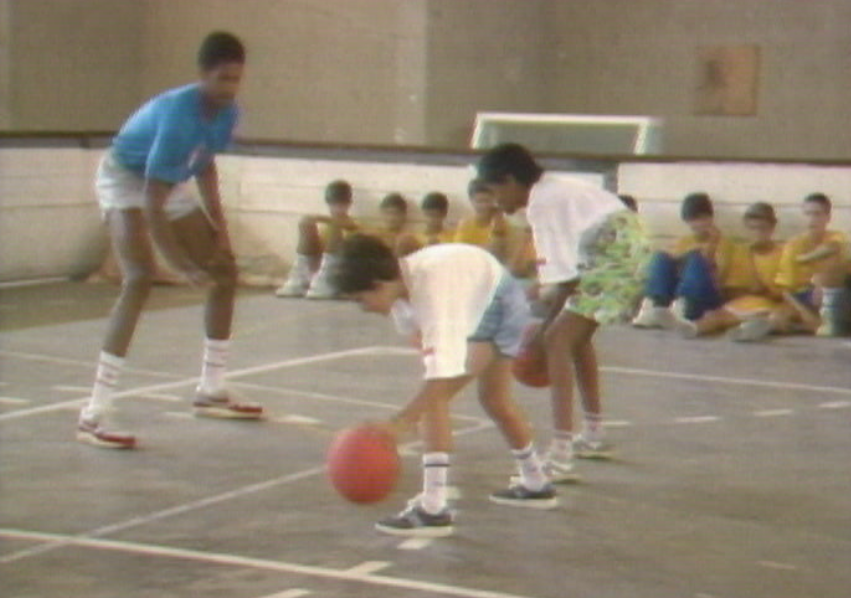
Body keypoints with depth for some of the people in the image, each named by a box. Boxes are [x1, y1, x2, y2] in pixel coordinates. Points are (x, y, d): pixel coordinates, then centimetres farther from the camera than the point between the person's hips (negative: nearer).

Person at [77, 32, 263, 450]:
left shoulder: (226, 112, -11)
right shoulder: (179, 114, -35)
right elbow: (151, 202, -35)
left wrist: (218, 226, 2)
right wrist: (183, 265, -32)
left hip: (169, 184, 9)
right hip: (125, 179, -9)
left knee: (225, 271, 8)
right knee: (140, 278, -28)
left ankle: (211, 390, 23)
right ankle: (94, 415, -32)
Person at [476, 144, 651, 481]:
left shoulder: (541, 204, -10)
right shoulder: (557, 190, 18)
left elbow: (566, 278, -15)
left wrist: (544, 328, -6)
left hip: (613, 261, -11)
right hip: (633, 253, 11)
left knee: (557, 340, -14)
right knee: (577, 334, 26)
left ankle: (560, 458, -24)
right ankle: (593, 437, 41)